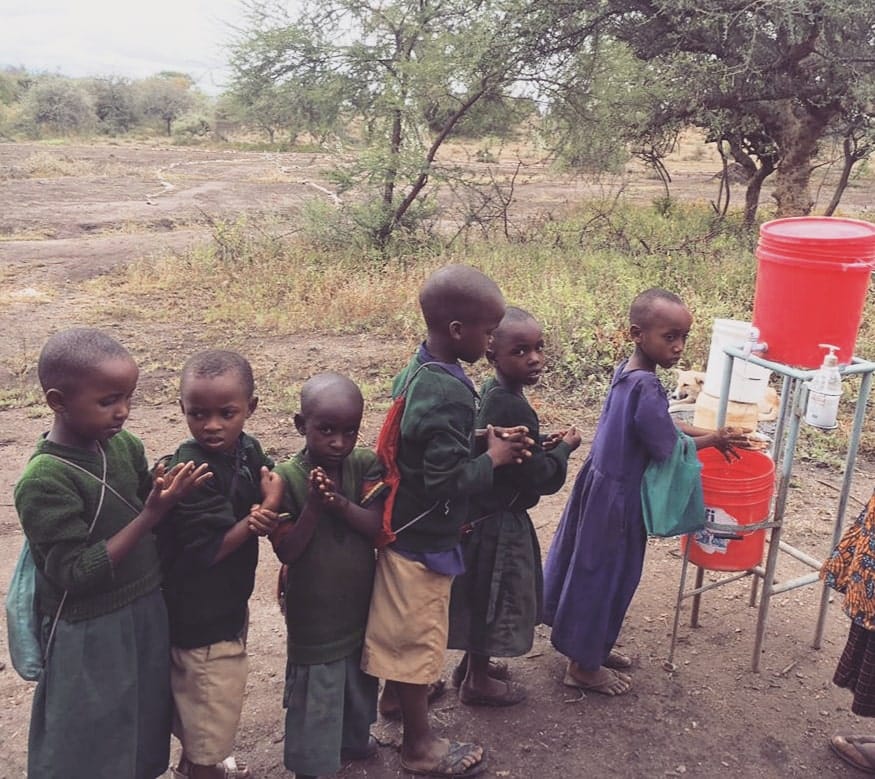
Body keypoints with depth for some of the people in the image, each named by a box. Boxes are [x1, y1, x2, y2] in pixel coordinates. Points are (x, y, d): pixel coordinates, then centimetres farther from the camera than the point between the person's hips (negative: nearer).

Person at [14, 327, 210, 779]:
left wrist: (168, 490, -12)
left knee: (144, 738, 24)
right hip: (90, 640, -6)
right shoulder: (43, 482, -24)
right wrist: (153, 513, -30)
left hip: (147, 613, 6)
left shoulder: (123, 444, -5)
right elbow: (77, 573, -24)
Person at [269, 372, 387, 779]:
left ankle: (353, 737, 50)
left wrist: (341, 503, -31)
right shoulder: (286, 478, -18)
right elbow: (287, 551, -19)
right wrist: (314, 506, -31)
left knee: (361, 679, 25)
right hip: (313, 611, -4)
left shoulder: (366, 465, -9)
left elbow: (376, 526, -16)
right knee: (314, 692, 7)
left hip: (362, 602, 5)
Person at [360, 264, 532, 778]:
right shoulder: (449, 395, -29)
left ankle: (404, 697, 48)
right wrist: (492, 457, -13)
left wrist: (481, 442, 0)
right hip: (425, 539, -9)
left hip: (406, 525, 9)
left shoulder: (419, 370, 1)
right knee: (417, 639, 9)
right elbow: (448, 482, -29)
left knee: (406, 634, 27)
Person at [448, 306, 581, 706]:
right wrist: (564, 448, -7)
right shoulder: (514, 409, -27)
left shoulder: (492, 393, 2)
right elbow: (540, 478, -23)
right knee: (495, 600, 9)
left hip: (484, 513, 9)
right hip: (500, 523, -9)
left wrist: (541, 446, 3)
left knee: (485, 598, 24)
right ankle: (477, 681, 26)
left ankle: (472, 664, 42)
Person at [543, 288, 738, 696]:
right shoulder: (647, 388, -27)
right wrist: (711, 440, -3)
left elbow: (659, 423, 13)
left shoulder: (626, 372, 2)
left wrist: (709, 434, 6)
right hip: (617, 497, -9)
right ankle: (583, 665, 24)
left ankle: (590, 645, 41)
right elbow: (666, 448, -20)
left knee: (590, 569, 21)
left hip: (600, 483, 9)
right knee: (603, 574, 6)